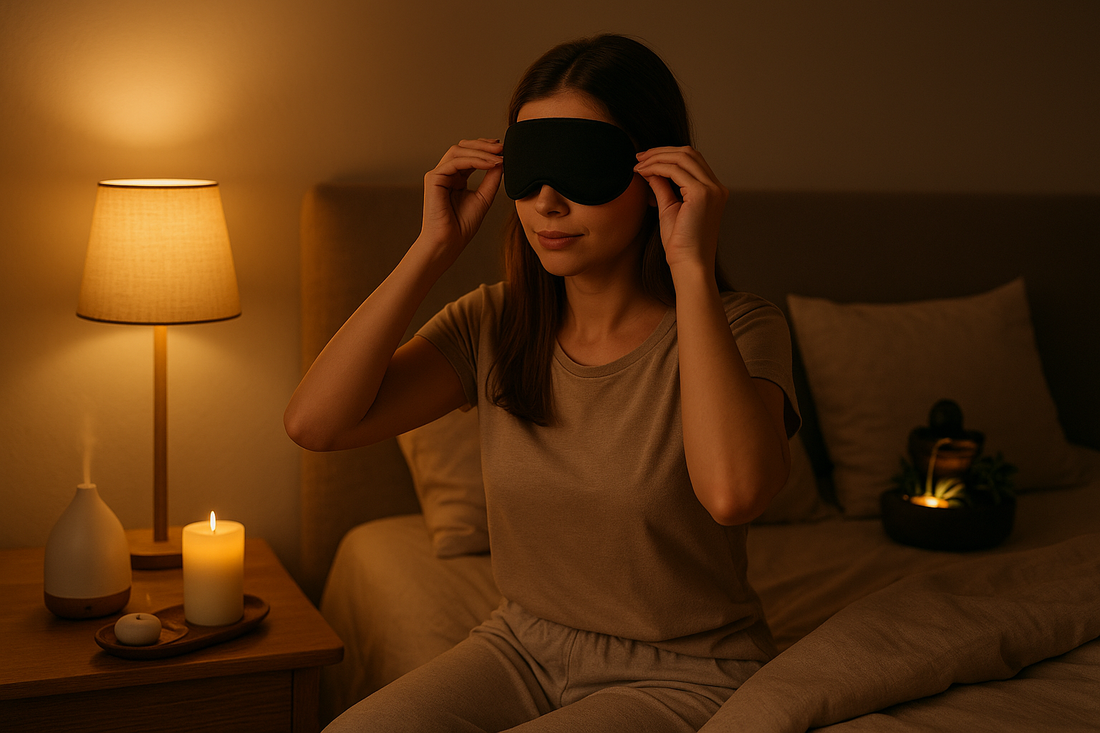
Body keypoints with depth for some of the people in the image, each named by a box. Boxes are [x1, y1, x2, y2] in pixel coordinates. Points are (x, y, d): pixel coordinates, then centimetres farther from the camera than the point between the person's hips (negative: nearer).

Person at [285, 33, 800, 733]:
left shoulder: (736, 327, -15)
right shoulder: (495, 325, -2)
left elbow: (732, 492, -37)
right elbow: (316, 422, -15)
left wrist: (692, 266, -32)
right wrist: (434, 246, -14)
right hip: (525, 646, 5)